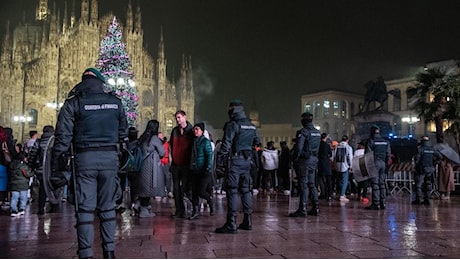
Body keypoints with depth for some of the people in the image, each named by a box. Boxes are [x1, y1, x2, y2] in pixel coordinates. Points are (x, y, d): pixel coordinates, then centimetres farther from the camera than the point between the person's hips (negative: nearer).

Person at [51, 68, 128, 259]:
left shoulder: (73, 103, 1)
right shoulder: (115, 102, 9)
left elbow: (62, 137, -3)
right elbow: (123, 134, 11)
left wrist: (56, 169, 0)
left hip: (85, 158, -2)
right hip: (110, 158, 2)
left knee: (85, 208, 3)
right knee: (108, 207, 11)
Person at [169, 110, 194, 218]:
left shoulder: (191, 131, -2)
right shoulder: (174, 130, 12)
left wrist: (191, 160, -6)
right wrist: (172, 157, 14)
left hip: (186, 164, -5)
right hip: (175, 163, 5)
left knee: (185, 187, -5)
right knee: (176, 187, 6)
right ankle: (179, 210, 12)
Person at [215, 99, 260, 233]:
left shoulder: (232, 125, -10)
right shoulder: (252, 126, 12)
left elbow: (225, 145, -15)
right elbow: (256, 142, 23)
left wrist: (219, 163, -13)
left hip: (234, 161, -7)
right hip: (247, 161, 7)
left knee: (232, 191, -6)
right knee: (245, 190, 14)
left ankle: (231, 224, -8)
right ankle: (247, 221, 19)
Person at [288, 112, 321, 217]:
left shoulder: (303, 132, -14)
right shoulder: (318, 132, 11)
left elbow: (298, 148, -18)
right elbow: (317, 148, 11)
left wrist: (295, 159, -10)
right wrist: (314, 156, 15)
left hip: (304, 160, -7)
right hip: (314, 160, 8)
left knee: (303, 184, -6)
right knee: (312, 184, 15)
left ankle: (302, 209, -4)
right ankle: (315, 207, 18)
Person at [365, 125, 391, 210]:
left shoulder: (371, 141, -6)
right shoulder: (386, 142, 11)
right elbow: (388, 155, 9)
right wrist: (387, 165, 12)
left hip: (374, 163, -6)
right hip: (383, 163, 6)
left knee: (375, 184, -5)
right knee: (382, 183, 11)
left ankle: (376, 204, -7)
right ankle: (382, 203, 11)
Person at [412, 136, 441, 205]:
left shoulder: (420, 149, -9)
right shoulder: (432, 149, 7)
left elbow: (417, 158, -14)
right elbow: (439, 157, 3)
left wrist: (416, 166, -1)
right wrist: (433, 163, 8)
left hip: (422, 169, -5)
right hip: (430, 169, 5)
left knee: (419, 184, -1)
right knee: (428, 184, 11)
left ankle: (418, 199, -5)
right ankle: (427, 199, 11)